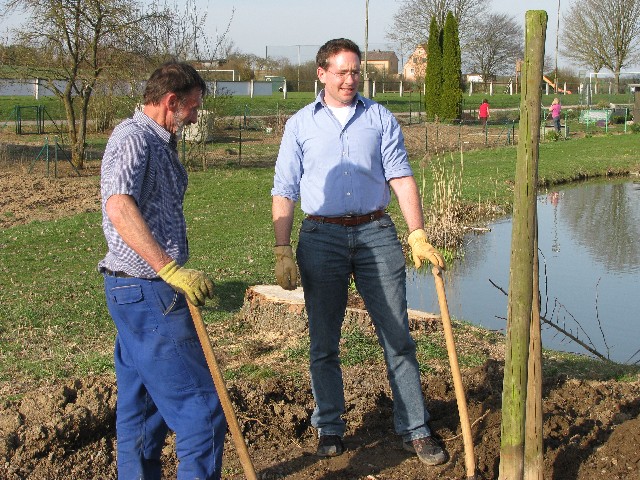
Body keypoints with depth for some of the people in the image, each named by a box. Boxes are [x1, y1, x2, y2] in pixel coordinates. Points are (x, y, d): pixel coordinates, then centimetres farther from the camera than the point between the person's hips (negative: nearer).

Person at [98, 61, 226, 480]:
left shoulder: (157, 143, 18)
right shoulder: (133, 138, -14)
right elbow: (120, 208, -31)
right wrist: (171, 270, -34)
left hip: (140, 292, 11)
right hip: (148, 292, -11)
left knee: (142, 407, 15)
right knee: (201, 410, -8)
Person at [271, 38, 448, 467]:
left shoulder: (380, 119, 8)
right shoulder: (301, 125, 7)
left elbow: (402, 178, 1)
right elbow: (284, 192, 5)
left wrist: (418, 236, -10)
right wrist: (282, 251, -3)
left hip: (376, 234, 0)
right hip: (321, 238, 0)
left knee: (398, 337, 2)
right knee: (324, 343, 7)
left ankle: (415, 429, 11)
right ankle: (329, 427, 22)